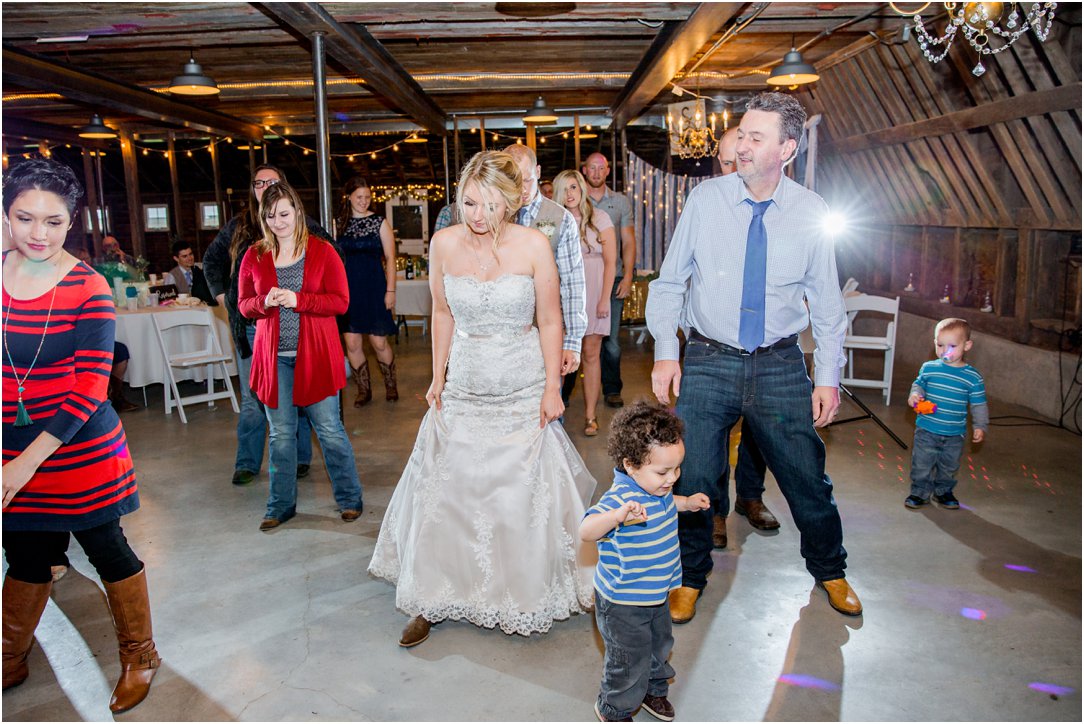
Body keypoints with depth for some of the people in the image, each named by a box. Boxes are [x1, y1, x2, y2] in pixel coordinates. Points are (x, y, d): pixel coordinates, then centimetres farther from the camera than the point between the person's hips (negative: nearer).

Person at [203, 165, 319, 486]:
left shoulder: (301, 224, 1)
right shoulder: (238, 226, 10)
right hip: (250, 324, 2)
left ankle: (300, 458, 18)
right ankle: (247, 463, 17)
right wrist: (222, 295, 14)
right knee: (252, 398, 6)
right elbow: (211, 260, 24)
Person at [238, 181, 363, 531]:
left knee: (329, 429, 2)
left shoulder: (322, 251, -2)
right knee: (281, 433, 10)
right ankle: (281, 504, 24)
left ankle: (349, 498, 17)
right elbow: (243, 304, 10)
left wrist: (297, 299, -19)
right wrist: (264, 302, -13)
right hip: (274, 357, 3)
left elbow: (340, 301, -7)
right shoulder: (254, 256, 7)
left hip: (315, 354, -3)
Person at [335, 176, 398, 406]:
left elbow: (390, 258, -1)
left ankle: (390, 385, 21)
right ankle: (363, 389, 18)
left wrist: (390, 290, -7)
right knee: (352, 343, 2)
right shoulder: (338, 223, 6)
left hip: (374, 288, -2)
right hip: (347, 289, 2)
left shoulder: (380, 222, 1)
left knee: (379, 342, 0)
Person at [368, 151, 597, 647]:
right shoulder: (444, 243, -5)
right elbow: (442, 313, 7)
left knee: (524, 492, 5)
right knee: (445, 490, 5)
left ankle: (529, 593, 29)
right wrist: (438, 377, 7)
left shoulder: (533, 245, -11)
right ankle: (432, 600, 23)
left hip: (523, 391, -2)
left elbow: (550, 322, -5)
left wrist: (552, 388, -6)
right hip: (463, 386, 2)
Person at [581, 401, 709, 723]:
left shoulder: (656, 487, -5)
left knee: (659, 645, 29)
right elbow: (586, 530, -49)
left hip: (655, 594, 8)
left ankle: (653, 689, 57)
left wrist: (688, 502, 13)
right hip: (623, 603, -8)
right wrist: (619, 515, -63)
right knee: (630, 660, 10)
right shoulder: (621, 497, -34)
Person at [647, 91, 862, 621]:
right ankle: (690, 578, 30)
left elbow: (826, 301, 6)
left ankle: (829, 571, 40)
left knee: (807, 478, 11)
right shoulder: (705, 200, -4)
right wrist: (665, 353, -8)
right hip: (707, 362, -1)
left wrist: (828, 377, 2)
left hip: (781, 365, 1)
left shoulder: (811, 212, -1)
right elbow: (669, 282, 1)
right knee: (693, 480, 3)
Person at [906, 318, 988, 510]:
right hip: (926, 430, 0)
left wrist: (980, 426, -4)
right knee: (921, 464, 5)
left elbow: (979, 404, 1)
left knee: (949, 467, 16)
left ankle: (943, 492, 37)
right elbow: (918, 384, 10)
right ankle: (920, 493, 22)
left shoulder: (973, 377, -6)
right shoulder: (928, 368, -6)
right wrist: (915, 395, -12)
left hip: (954, 434, 0)